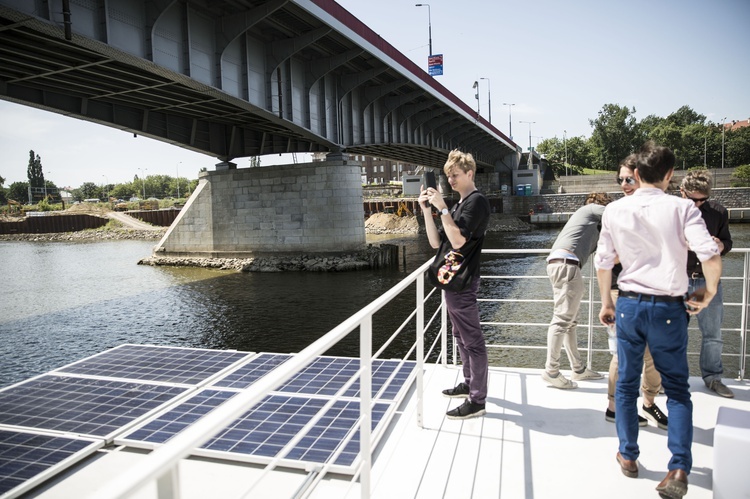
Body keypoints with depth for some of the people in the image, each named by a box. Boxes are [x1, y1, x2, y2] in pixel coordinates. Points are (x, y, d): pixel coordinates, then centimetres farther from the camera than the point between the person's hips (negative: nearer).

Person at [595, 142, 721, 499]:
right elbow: (710, 255, -17)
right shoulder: (682, 208, -6)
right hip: (669, 308, -1)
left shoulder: (615, 210, 0)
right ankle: (679, 468, 3)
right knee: (677, 389, 12)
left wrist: (606, 302, 15)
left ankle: (628, 456, 26)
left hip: (629, 305, 2)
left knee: (626, 384, 15)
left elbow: (602, 263, 3)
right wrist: (709, 293, 1)